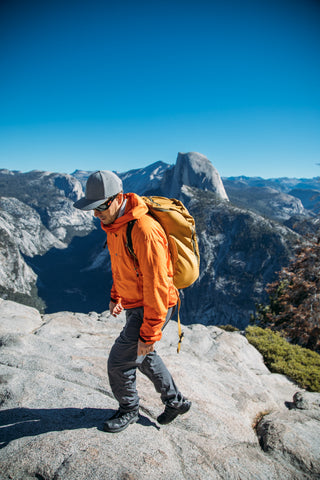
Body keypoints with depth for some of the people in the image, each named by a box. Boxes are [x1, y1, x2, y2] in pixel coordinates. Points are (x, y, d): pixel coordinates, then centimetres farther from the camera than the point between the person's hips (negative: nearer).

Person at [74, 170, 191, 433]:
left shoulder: (144, 230, -31)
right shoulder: (114, 223, -1)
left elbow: (156, 286, -29)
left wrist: (149, 334, -23)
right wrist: (116, 295, 19)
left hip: (153, 307, -9)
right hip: (133, 303, 9)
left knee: (119, 361, 3)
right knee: (144, 356, 24)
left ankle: (129, 410, 34)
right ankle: (176, 402, 44)